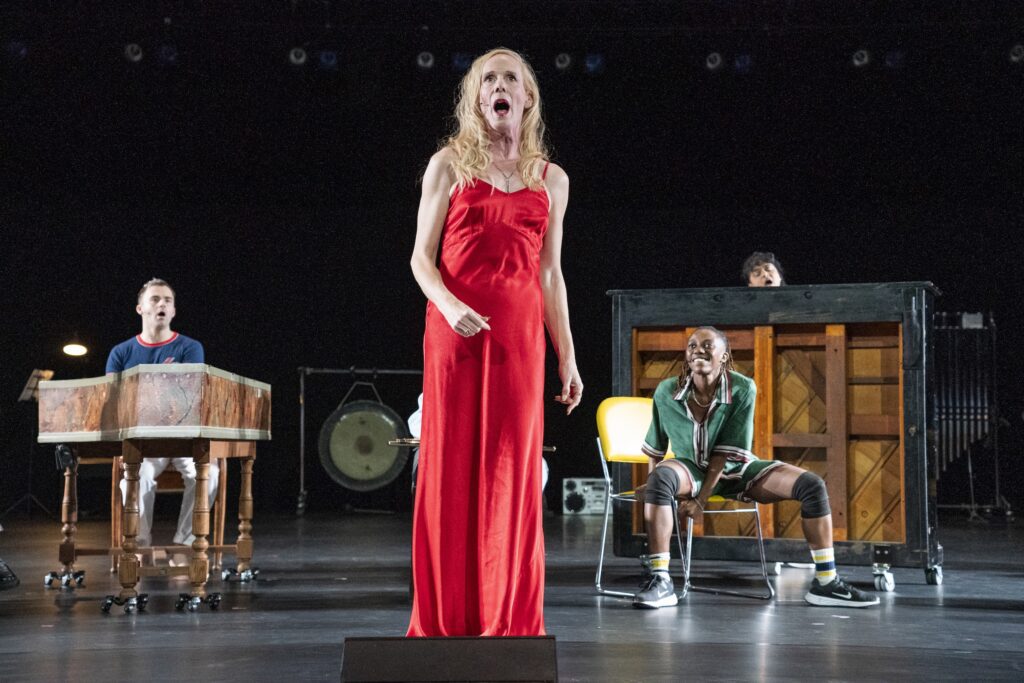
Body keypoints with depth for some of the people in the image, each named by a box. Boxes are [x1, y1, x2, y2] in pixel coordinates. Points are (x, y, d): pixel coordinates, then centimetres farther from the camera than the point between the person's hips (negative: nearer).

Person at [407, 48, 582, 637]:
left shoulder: (551, 179, 12)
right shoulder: (449, 165, 6)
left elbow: (551, 274, 14)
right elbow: (421, 257, 2)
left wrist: (568, 356, 10)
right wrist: (449, 306, -17)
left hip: (520, 333, 2)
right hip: (455, 327, -1)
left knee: (512, 470, 2)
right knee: (451, 466, 0)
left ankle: (509, 618, 12)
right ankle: (446, 617, 10)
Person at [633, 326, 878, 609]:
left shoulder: (743, 389, -20)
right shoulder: (667, 392, -17)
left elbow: (725, 452, -20)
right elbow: (656, 448, -1)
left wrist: (702, 499, -24)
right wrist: (652, 491, 2)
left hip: (736, 469, 2)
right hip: (692, 470, -1)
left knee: (813, 485, -15)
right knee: (660, 476, -38)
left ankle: (825, 583, -7)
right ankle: (660, 581, -35)